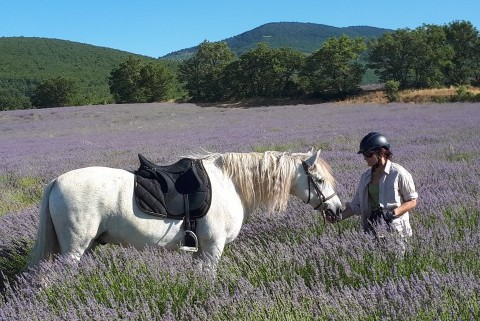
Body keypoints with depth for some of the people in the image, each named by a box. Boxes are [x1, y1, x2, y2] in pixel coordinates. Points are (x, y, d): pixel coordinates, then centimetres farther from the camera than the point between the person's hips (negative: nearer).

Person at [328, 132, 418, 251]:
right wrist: (339, 217, -4)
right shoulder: (366, 176, 9)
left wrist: (395, 212, -20)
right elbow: (356, 205, 11)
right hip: (371, 228, 5)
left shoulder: (398, 173, -8)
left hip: (394, 229, -5)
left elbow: (412, 201, -3)